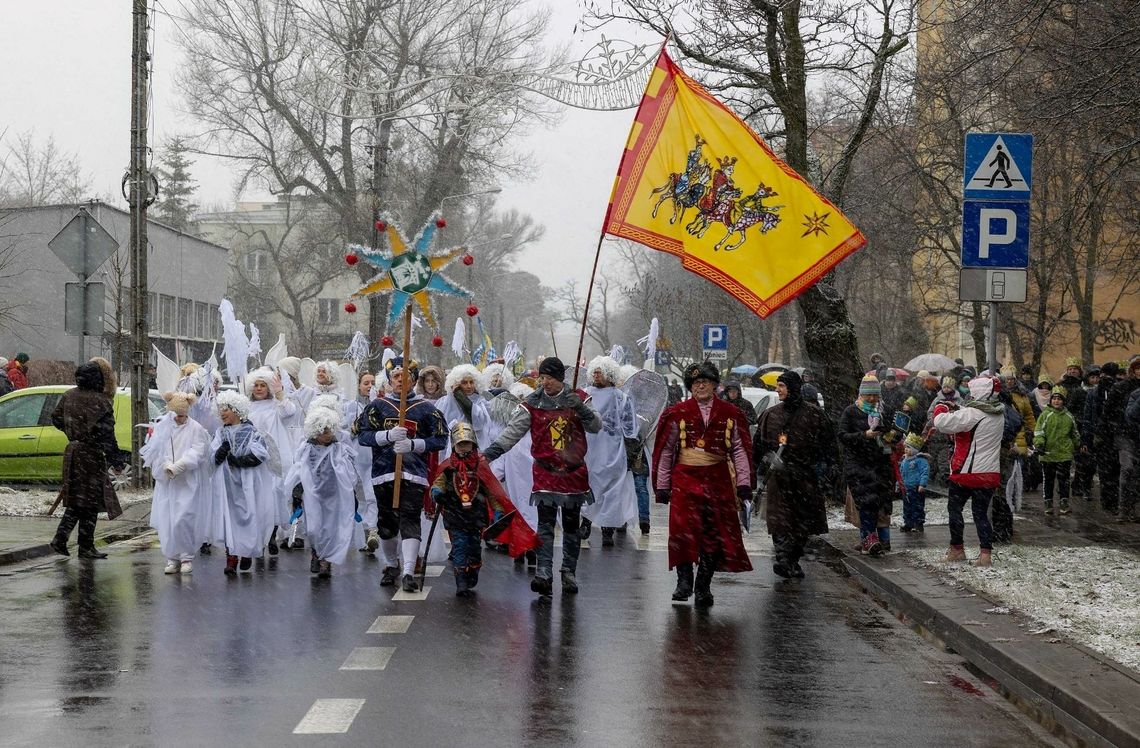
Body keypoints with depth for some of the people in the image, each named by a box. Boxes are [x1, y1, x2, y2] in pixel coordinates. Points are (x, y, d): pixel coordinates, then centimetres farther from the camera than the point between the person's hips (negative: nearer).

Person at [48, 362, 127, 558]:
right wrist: (115, 458, -12)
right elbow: (105, 432, -18)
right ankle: (85, 547, 4)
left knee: (76, 499, 15)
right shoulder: (100, 401, -16)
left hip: (72, 450, 7)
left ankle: (60, 538, 7)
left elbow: (56, 419, 17)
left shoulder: (68, 396, 5)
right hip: (92, 454, -7)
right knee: (91, 500, 1)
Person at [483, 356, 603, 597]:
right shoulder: (533, 404, -1)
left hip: (575, 471, 2)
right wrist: (490, 453, -16)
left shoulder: (577, 398, 3)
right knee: (545, 525, -12)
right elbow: (513, 431, -5)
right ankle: (543, 573, -18)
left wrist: (582, 409, -19)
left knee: (571, 525, 10)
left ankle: (569, 573, 20)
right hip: (545, 471, -2)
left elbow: (596, 426, -1)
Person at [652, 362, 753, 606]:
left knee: (713, 534, 2)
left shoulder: (729, 414, 8)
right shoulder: (678, 414, 4)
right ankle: (684, 580, 0)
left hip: (718, 480, 1)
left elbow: (740, 450, 9)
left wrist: (744, 483, 0)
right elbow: (665, 451, 7)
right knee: (683, 529, -14)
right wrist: (662, 485, 4)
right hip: (685, 478, -1)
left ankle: (703, 586, 12)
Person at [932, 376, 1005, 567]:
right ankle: (986, 553, 0)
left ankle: (957, 549, 17)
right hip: (990, 473, 6)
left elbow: (942, 423, -22)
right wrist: (957, 410, 9)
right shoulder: (999, 414, 5)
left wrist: (941, 408, -1)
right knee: (981, 513, 10)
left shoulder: (972, 414, -19)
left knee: (954, 508, 12)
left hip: (967, 472, -6)